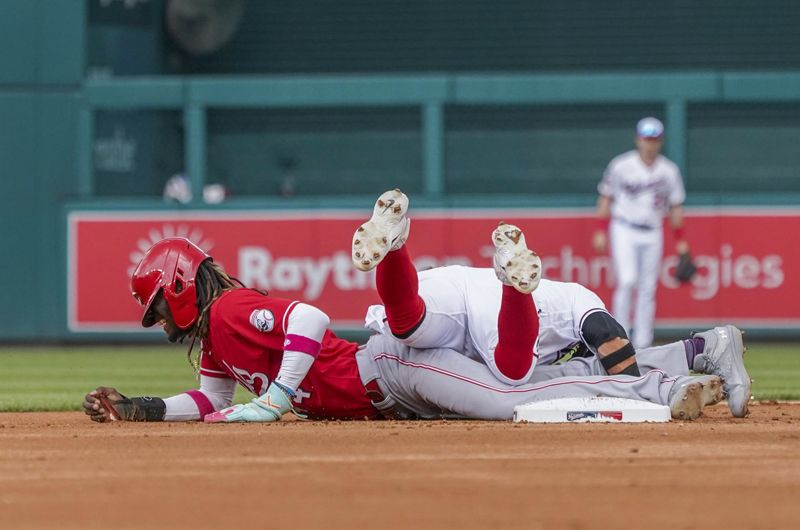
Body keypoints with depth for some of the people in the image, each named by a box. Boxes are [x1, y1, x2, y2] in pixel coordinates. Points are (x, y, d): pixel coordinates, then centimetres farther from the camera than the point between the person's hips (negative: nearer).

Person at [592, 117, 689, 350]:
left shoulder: (669, 171, 5)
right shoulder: (621, 165, -3)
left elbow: (676, 207, 11)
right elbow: (605, 198, 3)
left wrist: (680, 241, 8)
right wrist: (600, 232, -3)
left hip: (652, 234, 3)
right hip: (624, 230, -3)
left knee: (648, 288, 1)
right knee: (627, 281, -17)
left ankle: (642, 343, 5)